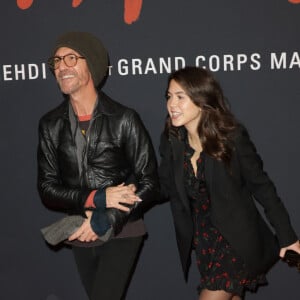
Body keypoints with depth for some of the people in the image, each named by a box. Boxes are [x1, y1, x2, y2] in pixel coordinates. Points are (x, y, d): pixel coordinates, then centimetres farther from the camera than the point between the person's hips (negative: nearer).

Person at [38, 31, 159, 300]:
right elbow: (47, 189, -2)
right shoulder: (50, 125, 0)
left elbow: (150, 183, -9)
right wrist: (97, 198, -18)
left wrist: (104, 221, -17)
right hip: (80, 235, 4)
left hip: (121, 232, -4)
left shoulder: (124, 119, -11)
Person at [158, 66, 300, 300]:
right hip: (203, 241, 5)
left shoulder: (232, 136, -17)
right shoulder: (171, 140, -5)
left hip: (237, 239, -4)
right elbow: (164, 188, 1)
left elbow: (261, 186, -10)